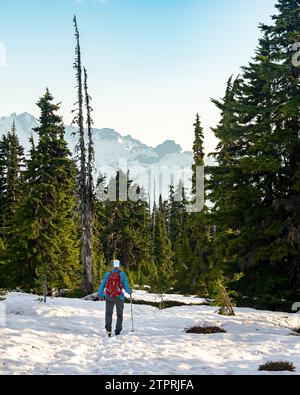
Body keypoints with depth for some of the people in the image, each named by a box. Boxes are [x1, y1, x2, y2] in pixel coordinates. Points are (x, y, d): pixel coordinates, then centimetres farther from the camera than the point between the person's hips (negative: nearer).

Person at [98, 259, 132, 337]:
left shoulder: (108, 274, 1)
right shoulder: (122, 274, -4)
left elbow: (102, 285, 5)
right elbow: (126, 286, -5)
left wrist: (101, 295, 16)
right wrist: (130, 291, 16)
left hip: (109, 297, 1)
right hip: (119, 297, -1)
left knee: (108, 313, 5)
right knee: (119, 314, 14)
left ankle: (108, 329, -15)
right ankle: (118, 331, 13)